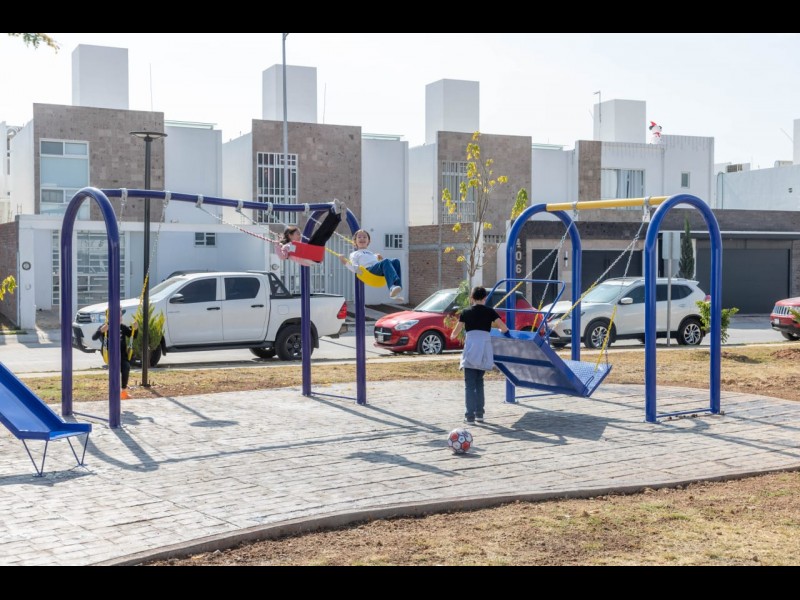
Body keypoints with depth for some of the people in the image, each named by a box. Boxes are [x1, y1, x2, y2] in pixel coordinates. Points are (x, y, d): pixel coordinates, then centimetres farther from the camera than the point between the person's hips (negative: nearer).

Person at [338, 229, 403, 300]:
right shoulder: (354, 254, 27)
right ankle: (392, 287, -59)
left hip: (379, 270, 6)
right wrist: (346, 263, -2)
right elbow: (355, 269, 8)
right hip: (369, 269, -6)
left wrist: (381, 259, 24)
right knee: (386, 261, -34)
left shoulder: (372, 253, 43)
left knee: (395, 261, -22)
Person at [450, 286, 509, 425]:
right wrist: (500, 329, 25)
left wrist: (453, 336, 36)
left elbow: (455, 333, 13)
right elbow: (504, 329, 1)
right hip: (484, 350, 2)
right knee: (479, 382, 16)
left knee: (470, 383, 1)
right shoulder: (489, 311, 7)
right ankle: (479, 413, 14)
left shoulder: (466, 312, 7)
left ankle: (470, 415, -7)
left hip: (471, 349, -1)